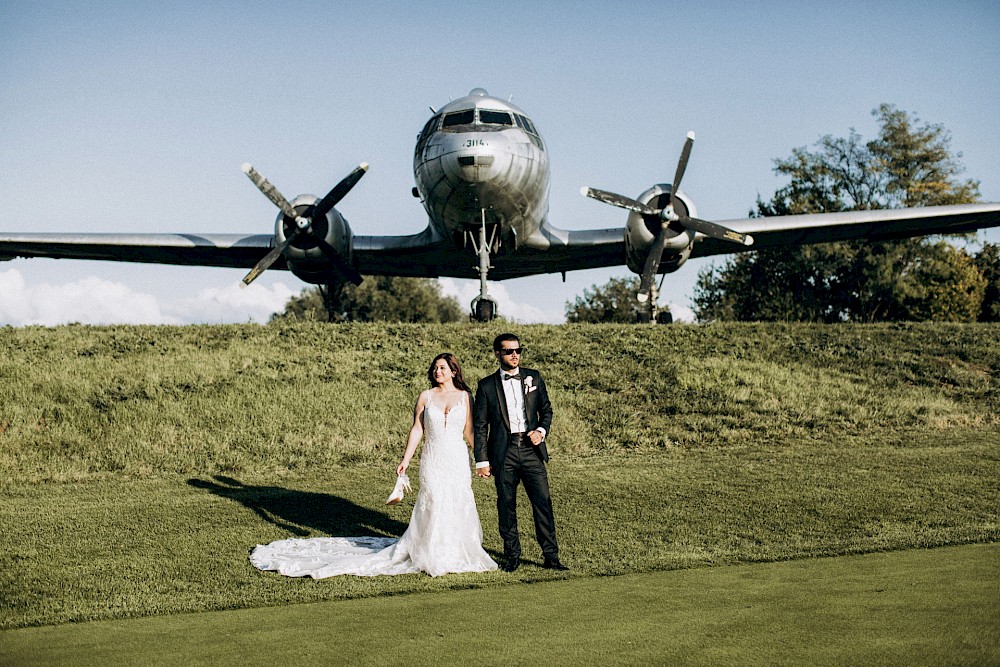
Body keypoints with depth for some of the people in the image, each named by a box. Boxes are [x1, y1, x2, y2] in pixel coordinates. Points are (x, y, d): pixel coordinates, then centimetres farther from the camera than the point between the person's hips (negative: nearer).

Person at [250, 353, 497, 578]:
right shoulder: (425, 397, 5)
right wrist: (405, 460, -1)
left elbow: (470, 431, 6)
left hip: (457, 459, 0)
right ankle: (433, 557, 9)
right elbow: (417, 430, 4)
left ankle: (456, 554, 17)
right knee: (433, 505, -4)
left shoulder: (465, 397, 4)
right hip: (432, 459, 0)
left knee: (458, 505, 1)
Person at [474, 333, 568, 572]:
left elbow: (546, 409, 16)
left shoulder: (534, 378, 9)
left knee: (543, 501, -3)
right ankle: (511, 556, 17)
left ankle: (551, 556, 4)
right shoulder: (487, 386, 3)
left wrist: (541, 431, -4)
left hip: (531, 449, 1)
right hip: (503, 453, -1)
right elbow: (480, 426, 4)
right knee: (506, 505, 4)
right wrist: (482, 460, 0)